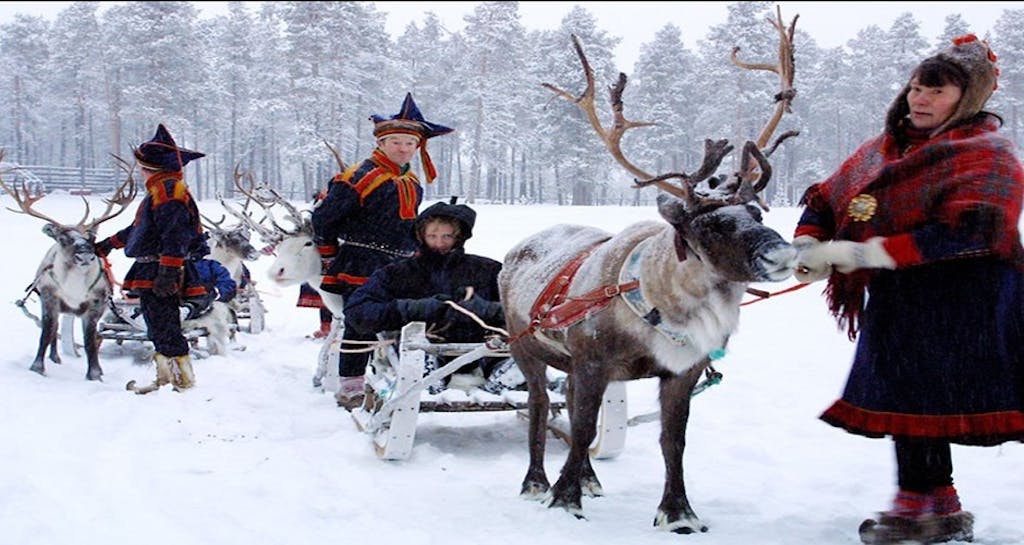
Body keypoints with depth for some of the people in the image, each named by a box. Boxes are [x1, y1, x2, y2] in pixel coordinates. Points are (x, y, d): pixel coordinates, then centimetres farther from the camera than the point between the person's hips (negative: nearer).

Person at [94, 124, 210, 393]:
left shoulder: (168, 191, -15)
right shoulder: (159, 190, 21)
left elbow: (175, 235, -24)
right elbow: (140, 228, 34)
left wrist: (168, 271, -29)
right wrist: (110, 243, 42)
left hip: (160, 274, -11)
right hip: (150, 274, 11)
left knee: (165, 328, -10)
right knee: (157, 329, 15)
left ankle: (184, 379, -7)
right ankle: (166, 379, 22)